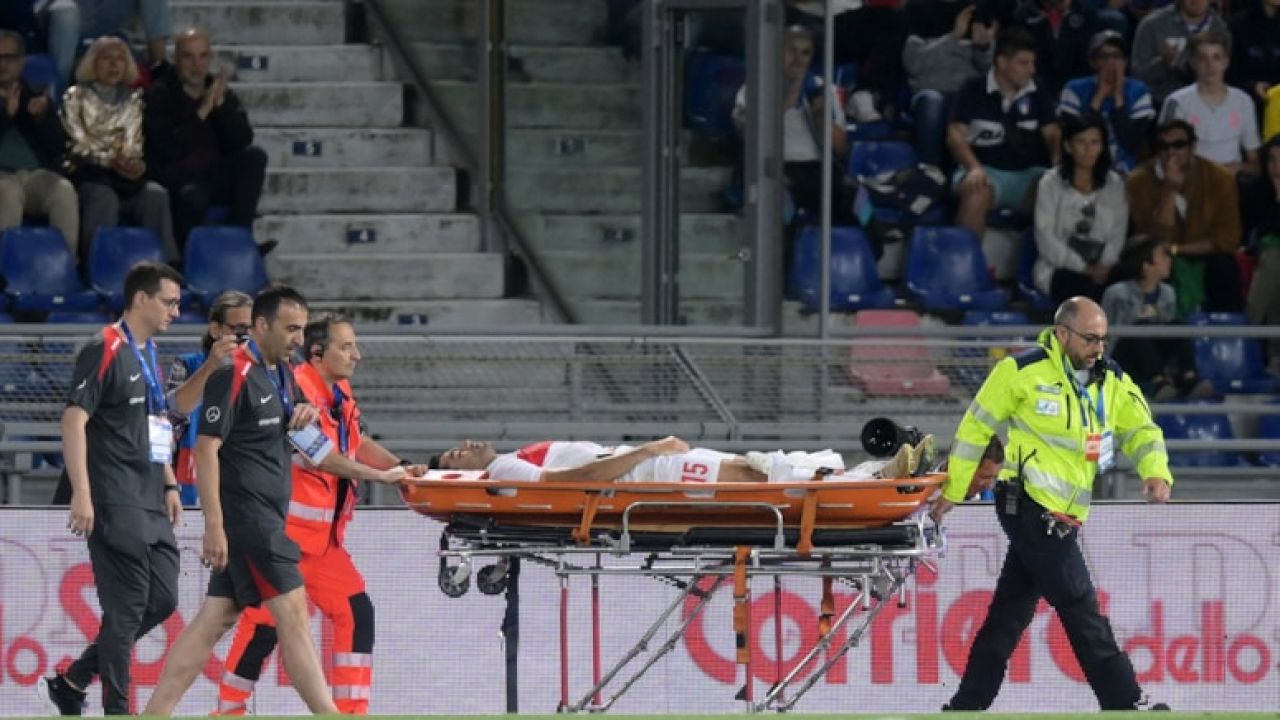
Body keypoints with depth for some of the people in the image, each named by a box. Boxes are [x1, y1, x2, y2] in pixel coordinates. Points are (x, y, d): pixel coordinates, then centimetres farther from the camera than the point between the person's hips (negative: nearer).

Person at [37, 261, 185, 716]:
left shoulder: (149, 355, 18)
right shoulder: (105, 351, -10)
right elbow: (73, 419, -16)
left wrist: (168, 485, 21)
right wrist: (81, 494, -21)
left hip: (151, 506, 9)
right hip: (115, 506, -9)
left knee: (162, 600, 7)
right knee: (126, 608, -8)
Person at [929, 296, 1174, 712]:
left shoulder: (1112, 382, 8)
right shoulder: (1023, 372, -8)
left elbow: (1140, 429, 7)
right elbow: (976, 427, 0)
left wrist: (1156, 472, -15)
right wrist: (953, 490, 3)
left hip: (1063, 518, 7)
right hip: (1028, 504, -7)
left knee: (1010, 614, 10)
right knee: (1081, 610, -7)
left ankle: (967, 706, 16)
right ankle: (1124, 705, -5)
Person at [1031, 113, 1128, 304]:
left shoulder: (1115, 184, 14)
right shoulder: (1051, 184, 3)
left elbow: (1118, 233, 6)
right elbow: (1046, 239, -5)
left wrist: (1105, 266, -14)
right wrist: (1084, 268, -14)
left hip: (1102, 270, 3)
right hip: (1058, 270, -3)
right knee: (1089, 289, -35)